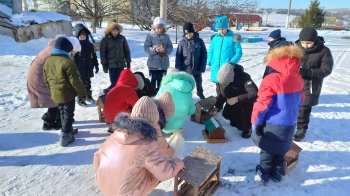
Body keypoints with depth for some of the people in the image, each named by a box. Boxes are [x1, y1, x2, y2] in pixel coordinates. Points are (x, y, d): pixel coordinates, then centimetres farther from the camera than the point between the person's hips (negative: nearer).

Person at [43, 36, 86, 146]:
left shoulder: (48, 60, 3)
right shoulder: (67, 62, -22)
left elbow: (46, 78, 12)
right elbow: (75, 81, -20)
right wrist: (82, 93, -10)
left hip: (55, 93, 8)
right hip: (67, 94, -8)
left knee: (63, 112, 22)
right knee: (68, 114, 5)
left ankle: (68, 130, 38)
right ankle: (65, 136, 10)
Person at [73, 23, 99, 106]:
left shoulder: (89, 45, 8)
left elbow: (94, 56, 15)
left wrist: (96, 66, 14)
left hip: (88, 69, 5)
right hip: (78, 69, -5)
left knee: (87, 84, 17)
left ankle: (89, 96, 31)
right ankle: (80, 99, 15)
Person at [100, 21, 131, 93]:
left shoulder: (122, 38, 5)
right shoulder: (105, 39, -2)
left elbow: (127, 51, 10)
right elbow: (102, 52, -1)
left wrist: (128, 62, 8)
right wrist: (104, 64, -6)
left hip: (121, 64, 3)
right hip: (111, 64, -3)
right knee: (114, 82, -7)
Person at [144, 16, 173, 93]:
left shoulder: (166, 36, 6)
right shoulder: (150, 36, -2)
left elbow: (170, 47, 5)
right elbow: (146, 47, -5)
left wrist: (165, 50, -16)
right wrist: (155, 50, -19)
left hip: (164, 63, 2)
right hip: (153, 62, -2)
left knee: (161, 80, 11)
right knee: (153, 79, 6)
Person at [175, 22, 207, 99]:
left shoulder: (199, 41, -6)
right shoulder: (182, 42, -7)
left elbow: (204, 55, -3)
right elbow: (178, 56, -5)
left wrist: (202, 67, -8)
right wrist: (178, 68, -10)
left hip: (197, 69, 1)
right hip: (185, 69, -1)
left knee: (199, 83, 22)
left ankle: (200, 94, 48)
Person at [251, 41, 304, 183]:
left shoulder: (272, 80, -24)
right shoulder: (298, 80, -2)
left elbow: (263, 104, -21)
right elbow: (299, 101, 11)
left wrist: (256, 122, -9)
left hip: (272, 124, -6)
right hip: (289, 123, 6)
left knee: (267, 149, 15)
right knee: (281, 150, 23)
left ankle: (265, 172, 31)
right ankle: (277, 173, 38)